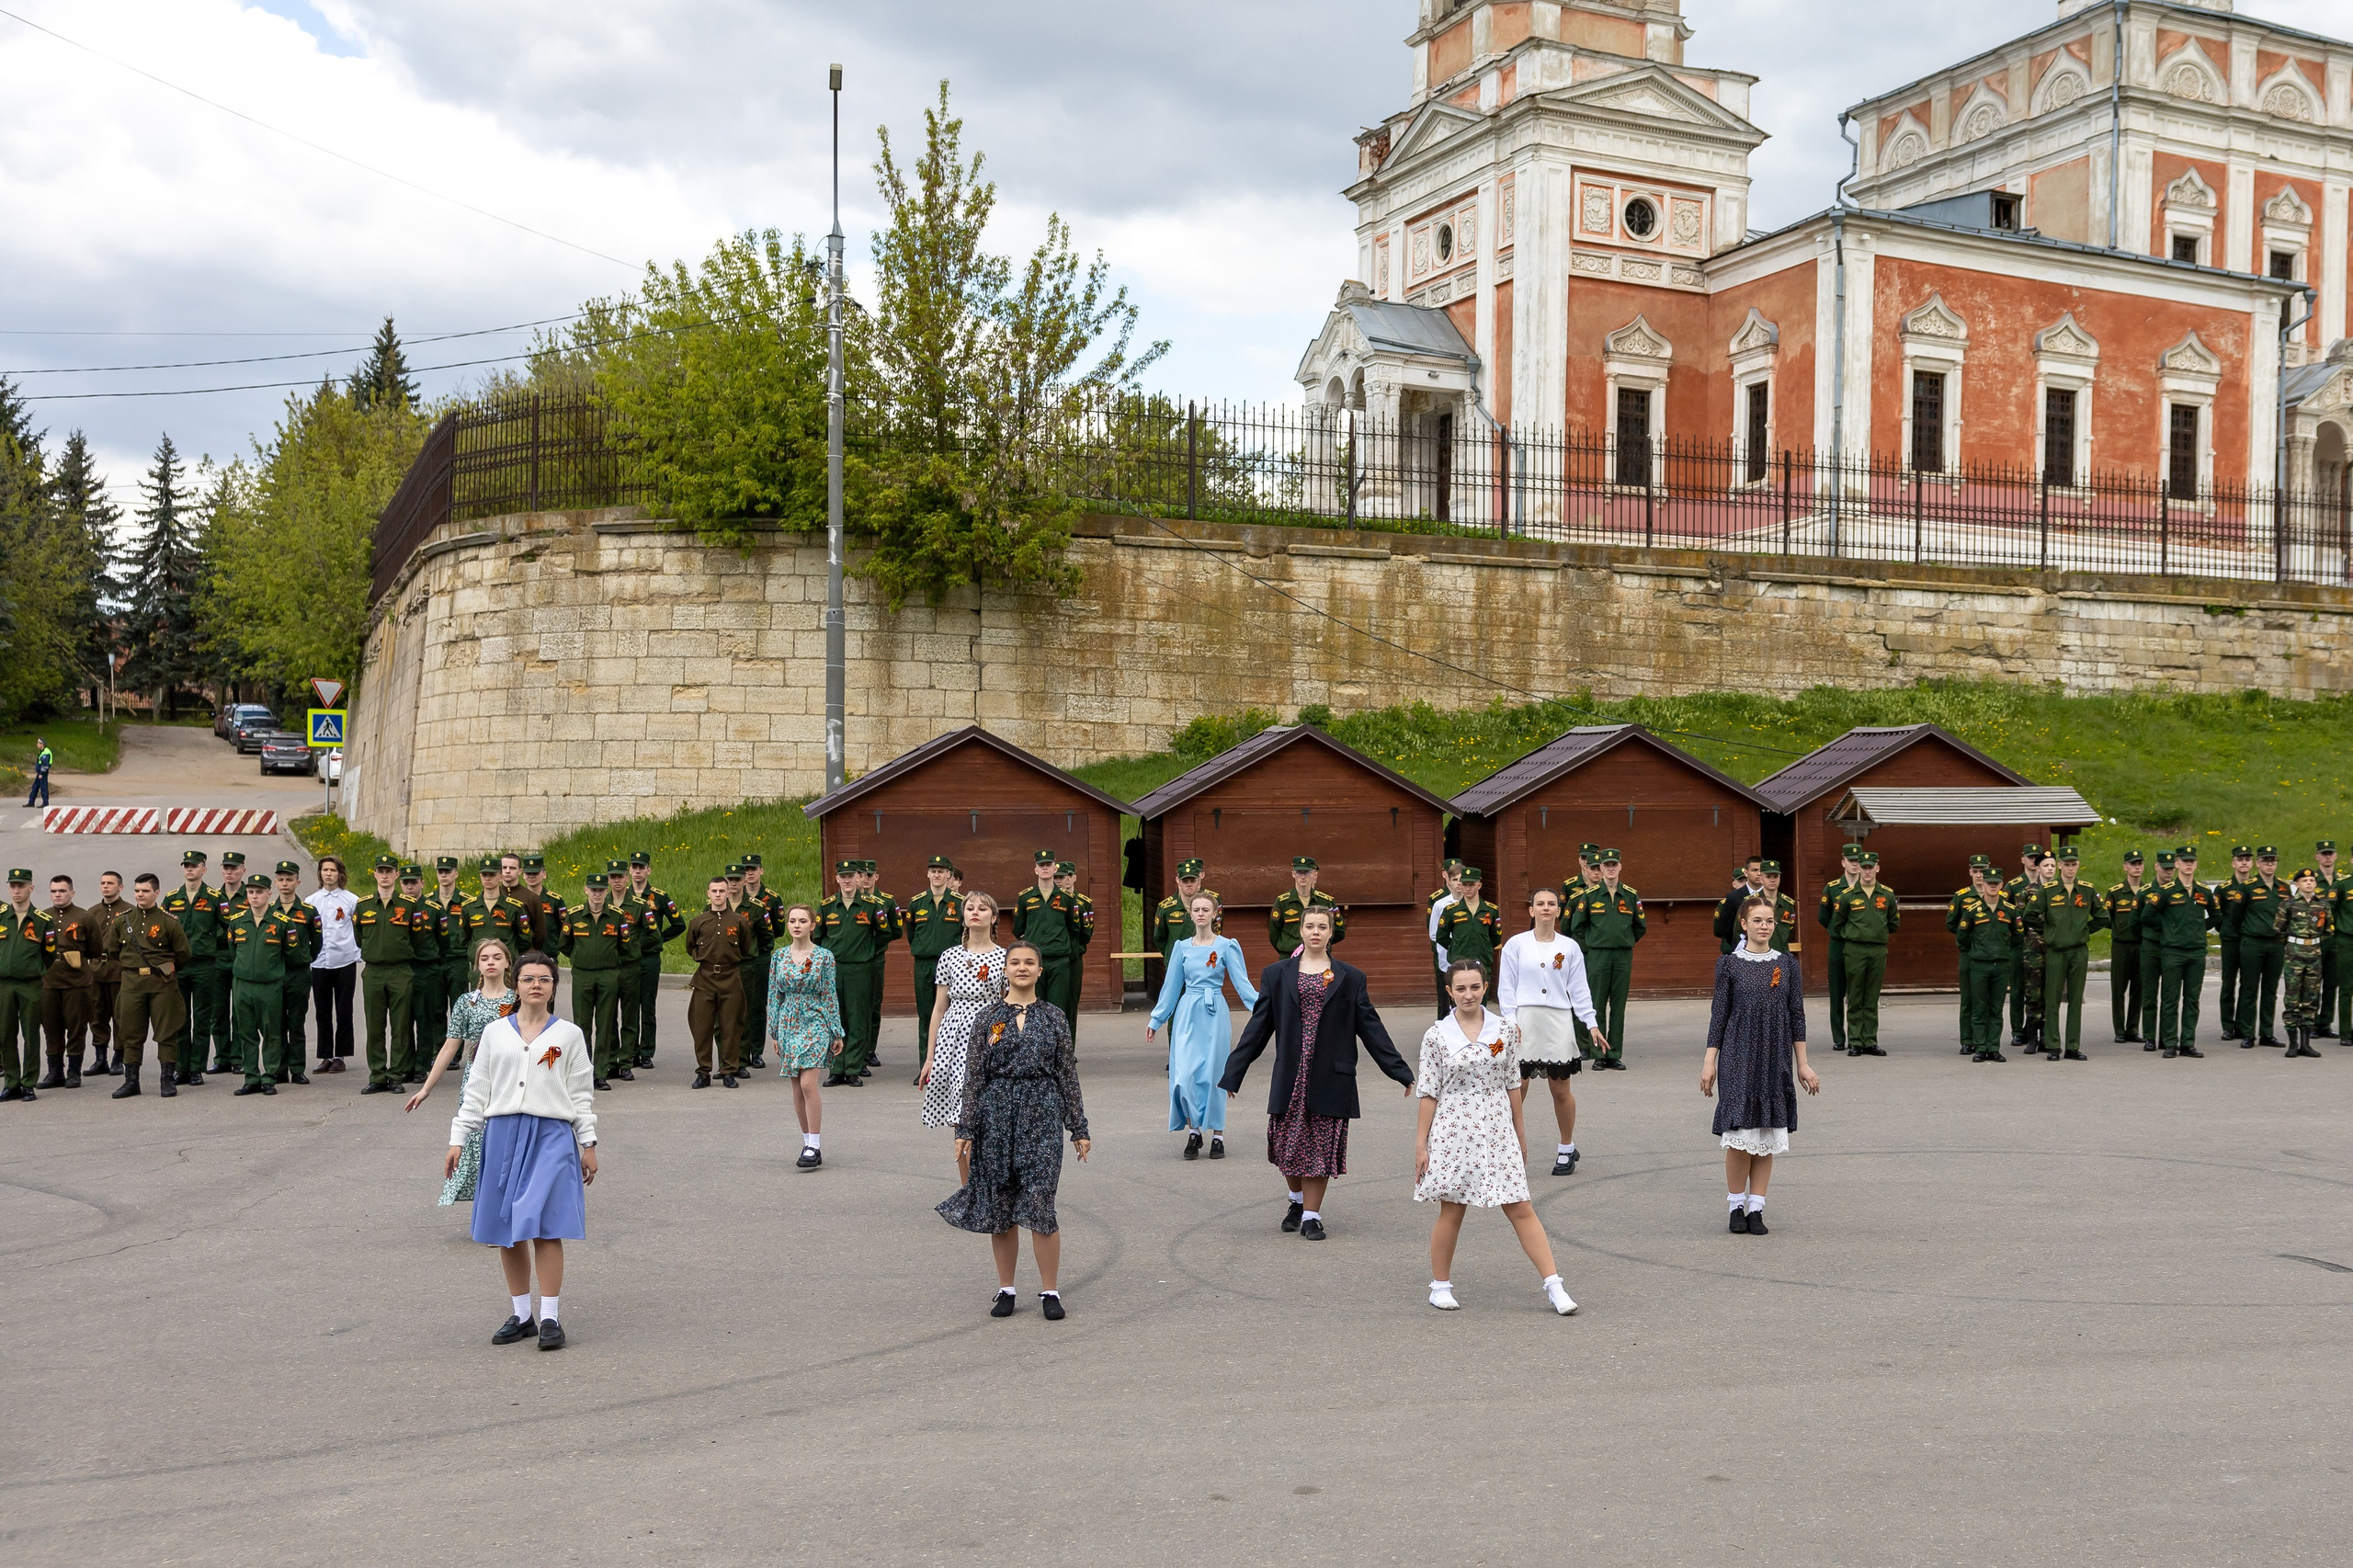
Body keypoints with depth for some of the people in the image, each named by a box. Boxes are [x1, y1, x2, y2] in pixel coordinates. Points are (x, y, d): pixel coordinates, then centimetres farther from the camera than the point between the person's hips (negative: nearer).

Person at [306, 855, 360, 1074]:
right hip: (319, 963, 2)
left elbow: (361, 931, 3)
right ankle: (325, 1056, 13)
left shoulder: (352, 900, 1)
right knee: (323, 1013, 6)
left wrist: (362, 958, -1)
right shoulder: (310, 901, 8)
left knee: (343, 1012, 2)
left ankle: (340, 1056, 9)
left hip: (345, 962, -2)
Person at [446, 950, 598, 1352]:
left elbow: (581, 1094, 8)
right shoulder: (495, 1033, 10)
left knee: (544, 1227, -10)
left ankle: (550, 1317, -2)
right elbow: (476, 1090, 12)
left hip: (551, 1137, -3)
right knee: (506, 1230, 6)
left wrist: (588, 1145, 5)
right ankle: (521, 1315, 18)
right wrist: (458, 1140, 7)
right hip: (502, 1134, 3)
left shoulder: (569, 1035, 6)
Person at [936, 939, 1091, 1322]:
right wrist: (964, 1129, -1)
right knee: (1000, 1208, 7)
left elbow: (1068, 1075, 6)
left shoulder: (1054, 1018, 4)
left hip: (1042, 1117, -1)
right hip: (996, 1115, 1)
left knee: (1039, 1205, -7)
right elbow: (973, 1078, 3)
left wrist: (1079, 1128, 6)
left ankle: (1049, 1291, 4)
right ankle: (1005, 1289, 20)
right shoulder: (988, 1018, 4)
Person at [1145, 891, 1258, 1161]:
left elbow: (1241, 982, -4)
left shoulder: (1227, 946, 0)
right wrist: (1155, 1020, 14)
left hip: (1214, 1015, -2)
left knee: (1212, 1075, 1)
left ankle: (1217, 1136, 13)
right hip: (1187, 1014, 2)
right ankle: (1193, 1131, 9)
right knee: (1184, 1076, -7)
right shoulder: (1182, 947, 8)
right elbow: (1171, 987, 14)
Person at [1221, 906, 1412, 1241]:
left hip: (1331, 1076, -1)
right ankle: (1297, 1201, 30)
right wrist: (1233, 1073, 3)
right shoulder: (1277, 974, 7)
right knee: (1288, 1143, 4)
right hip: (1291, 1074, 1)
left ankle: (1311, 1216, 12)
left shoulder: (1350, 977, 6)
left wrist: (1400, 1071, 3)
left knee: (1321, 1146, 1)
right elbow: (1258, 1026, 7)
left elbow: (1370, 1027, 7)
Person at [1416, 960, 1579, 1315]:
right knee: (1451, 1211, 7)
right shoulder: (1437, 1036, -4)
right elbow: (1429, 1093, -1)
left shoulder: (1504, 1031, 2)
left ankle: (1553, 1285, 4)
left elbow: (1512, 1084, 10)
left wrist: (1520, 1133, 14)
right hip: (1453, 1133, -1)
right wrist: (1420, 1144, -1)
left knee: (1521, 1209, 0)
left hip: (1497, 1131, 2)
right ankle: (1441, 1285, 22)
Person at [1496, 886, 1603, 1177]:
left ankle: (1566, 1150, 22)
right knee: (1516, 1088, -7)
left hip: (1559, 1022, 1)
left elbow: (1579, 989, 10)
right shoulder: (1516, 944, 3)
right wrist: (1511, 1021, -7)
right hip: (1525, 1022, -1)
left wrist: (1592, 1024, 4)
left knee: (1561, 1090, 6)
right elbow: (1506, 986, 3)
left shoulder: (1569, 947, 8)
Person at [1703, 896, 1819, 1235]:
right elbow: (1719, 1015, 2)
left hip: (1775, 1060, 2)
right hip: (1738, 1058, -2)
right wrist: (1709, 1061, -1)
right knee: (1739, 1133, -6)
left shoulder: (1787, 964, 6)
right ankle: (1736, 1207, 7)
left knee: (1767, 1135, 4)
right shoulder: (1729, 964, 1)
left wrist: (1802, 1064, 7)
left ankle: (1756, 1208, 12)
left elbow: (1797, 1016, 8)